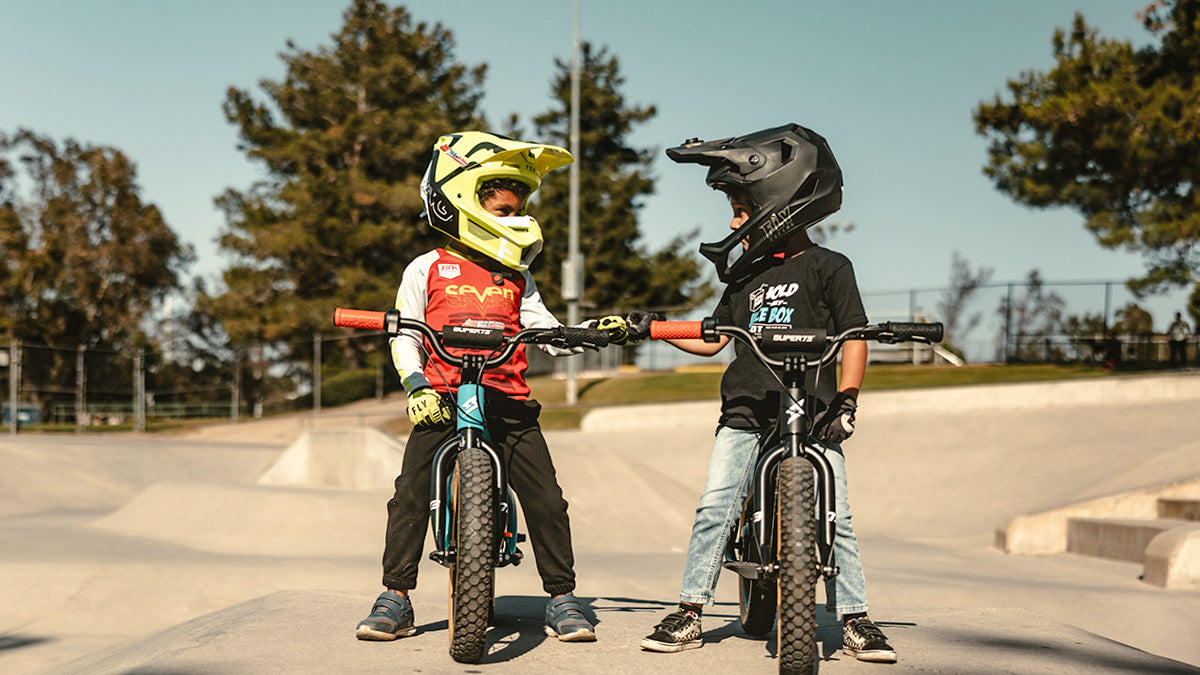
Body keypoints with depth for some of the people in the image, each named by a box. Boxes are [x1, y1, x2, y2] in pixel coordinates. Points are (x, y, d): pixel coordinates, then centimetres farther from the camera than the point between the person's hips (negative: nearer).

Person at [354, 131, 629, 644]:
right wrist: (416, 387, -11)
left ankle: (562, 599, 6)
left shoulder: (517, 279, 18)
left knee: (545, 498, -6)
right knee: (411, 494, -9)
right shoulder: (428, 270, 8)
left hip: (508, 403, 2)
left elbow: (548, 334, 13)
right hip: (443, 401, -2)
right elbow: (405, 337, 4)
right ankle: (395, 599, 3)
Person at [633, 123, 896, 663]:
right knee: (714, 507, -7)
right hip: (746, 413, 4)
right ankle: (689, 615, -1)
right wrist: (652, 329, 13)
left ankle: (855, 621, 5)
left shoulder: (827, 267, 3)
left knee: (834, 518, -6)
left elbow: (855, 338, -1)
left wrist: (845, 401, -10)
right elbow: (712, 340, 23)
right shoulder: (744, 276, 19)